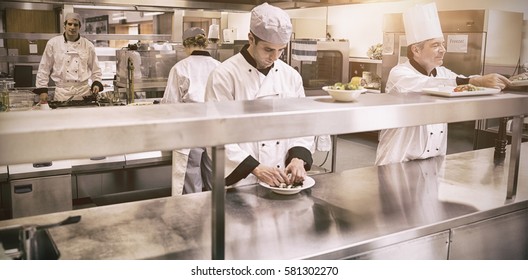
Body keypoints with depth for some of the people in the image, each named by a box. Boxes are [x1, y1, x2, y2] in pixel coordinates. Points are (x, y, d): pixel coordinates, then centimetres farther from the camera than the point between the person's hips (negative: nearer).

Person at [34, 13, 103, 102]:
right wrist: (42, 90, 2)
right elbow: (44, 69, 6)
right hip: (62, 93, -1)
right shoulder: (53, 43, 3)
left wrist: (96, 83, -2)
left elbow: (95, 69, 14)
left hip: (84, 92, 1)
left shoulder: (88, 45, 7)